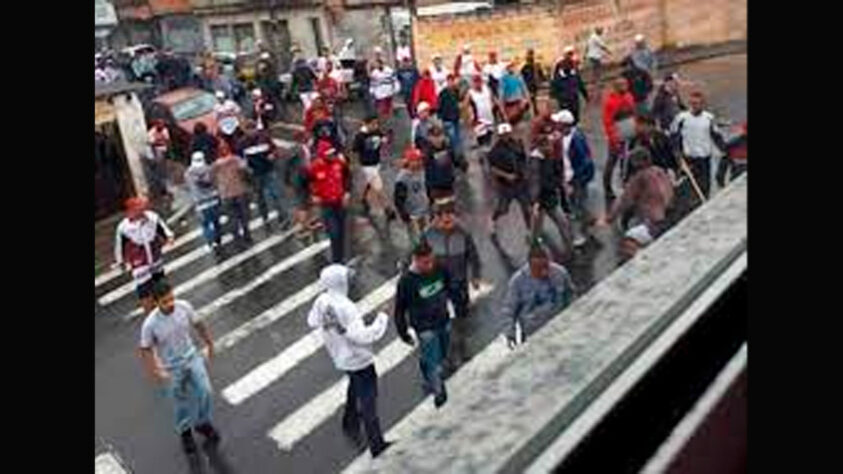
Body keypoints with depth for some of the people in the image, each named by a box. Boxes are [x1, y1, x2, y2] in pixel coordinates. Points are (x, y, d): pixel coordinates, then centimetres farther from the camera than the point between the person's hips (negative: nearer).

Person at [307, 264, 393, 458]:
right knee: (367, 400, 4)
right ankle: (377, 445, 13)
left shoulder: (321, 301, -9)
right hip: (359, 359, -8)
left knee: (355, 388, 32)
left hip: (340, 357, 8)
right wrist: (382, 318, -26)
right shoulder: (346, 307, -32)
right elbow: (360, 336, -34)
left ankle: (350, 426, 47)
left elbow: (313, 322, 8)